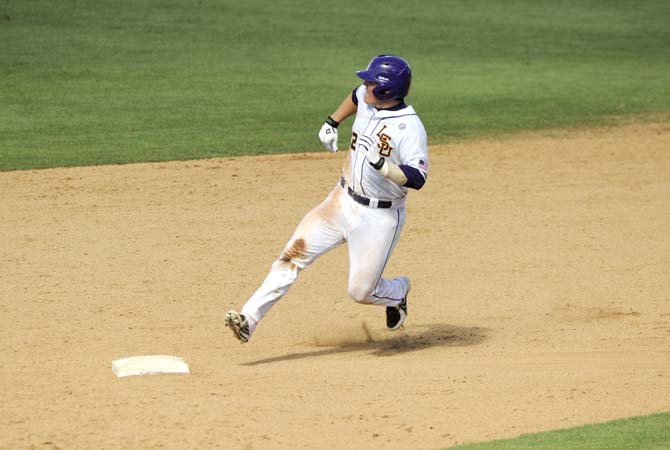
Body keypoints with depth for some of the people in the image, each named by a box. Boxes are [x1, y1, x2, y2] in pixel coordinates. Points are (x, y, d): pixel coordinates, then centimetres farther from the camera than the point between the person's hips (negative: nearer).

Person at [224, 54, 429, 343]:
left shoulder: (409, 127, -21)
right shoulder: (366, 100, 0)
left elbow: (418, 179, -26)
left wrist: (382, 164, -37)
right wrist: (332, 122, 17)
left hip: (380, 218, -6)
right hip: (342, 201, 6)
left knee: (361, 292, -4)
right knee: (294, 254, -8)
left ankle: (398, 292, 32)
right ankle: (249, 320, -13)